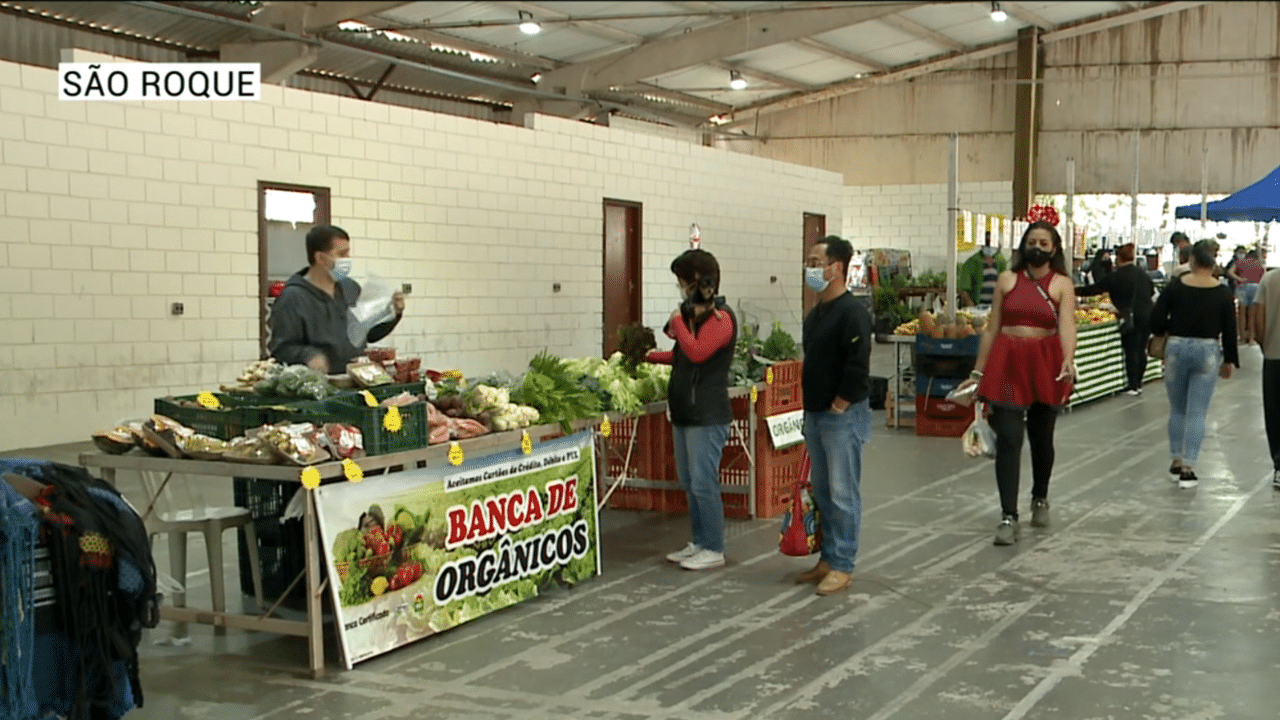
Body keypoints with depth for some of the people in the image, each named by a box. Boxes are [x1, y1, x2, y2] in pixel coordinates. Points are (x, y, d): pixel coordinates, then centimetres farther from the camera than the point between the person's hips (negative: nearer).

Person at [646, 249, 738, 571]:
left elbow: (697, 352, -26)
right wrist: (651, 356, 27)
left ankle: (714, 550, 4)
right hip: (685, 411, 9)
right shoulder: (693, 313, 16)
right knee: (690, 483, 13)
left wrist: (679, 321, -14)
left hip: (707, 415, -9)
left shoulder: (721, 318, -13)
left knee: (703, 483, -6)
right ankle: (699, 542, 22)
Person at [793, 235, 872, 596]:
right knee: (821, 492, 14)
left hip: (843, 417, -9)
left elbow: (857, 369, -20)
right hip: (815, 416, 9)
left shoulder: (853, 313, -15)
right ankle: (828, 558, 23)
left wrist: (836, 408, -15)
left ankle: (843, 565, 3)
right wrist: (811, 410, 16)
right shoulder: (815, 314, 13)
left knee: (842, 493, -4)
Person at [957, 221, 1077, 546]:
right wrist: (978, 372, 9)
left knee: (1042, 439, 13)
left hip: (1045, 364, 0)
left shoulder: (1061, 284, 2)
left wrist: (1068, 360, -31)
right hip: (1007, 363, 0)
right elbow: (992, 328, 10)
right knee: (1008, 441, -8)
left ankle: (1040, 499, 37)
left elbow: (1067, 325, -13)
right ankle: (1008, 517, -6)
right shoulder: (1007, 279, 8)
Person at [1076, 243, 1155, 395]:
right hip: (1147, 316, 6)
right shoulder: (1143, 274, 12)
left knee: (1131, 351, -2)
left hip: (1132, 319, -6)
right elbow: (1151, 291, 26)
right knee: (1141, 350, 12)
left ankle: (1133, 386, -1)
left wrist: (1076, 291, 3)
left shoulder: (1116, 276, -8)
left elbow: (1095, 289, -6)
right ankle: (1138, 384, 18)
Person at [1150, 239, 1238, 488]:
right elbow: (1229, 330, -1)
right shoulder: (1223, 293, -5)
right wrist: (1229, 360, 10)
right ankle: (1188, 468, -1)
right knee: (1197, 413, 2)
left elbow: (1156, 323, -7)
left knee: (1177, 410, 17)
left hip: (1177, 349, 1)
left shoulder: (1174, 288, -6)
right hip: (1208, 352, 0)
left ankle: (1177, 461, 23)